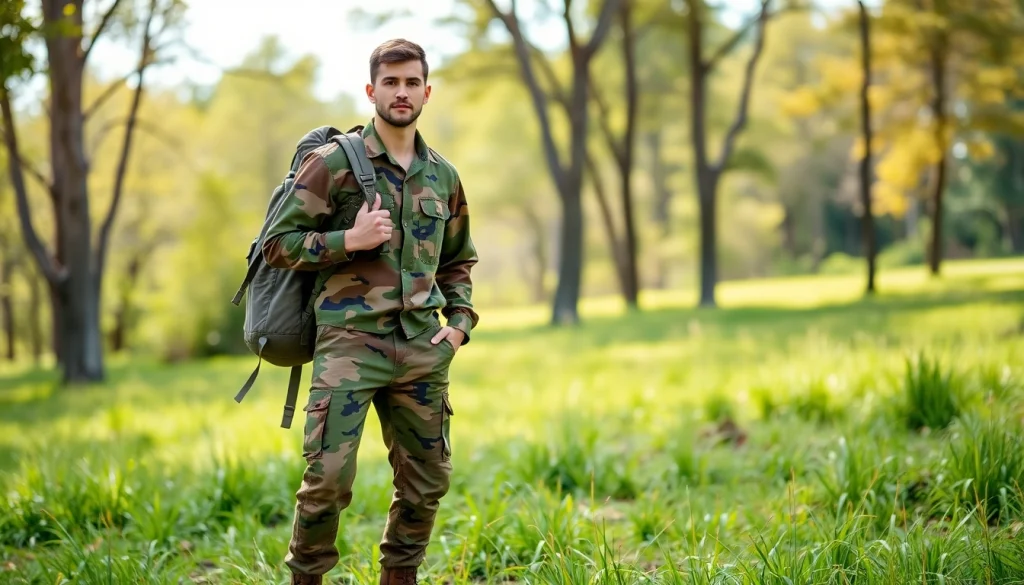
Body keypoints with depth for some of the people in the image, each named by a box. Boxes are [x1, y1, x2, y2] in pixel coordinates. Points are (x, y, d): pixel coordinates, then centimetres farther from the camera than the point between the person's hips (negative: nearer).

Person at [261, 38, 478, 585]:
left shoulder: (444, 176, 14)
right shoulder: (333, 162, -2)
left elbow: (458, 261, 26)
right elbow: (277, 244, -3)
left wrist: (460, 320, 10)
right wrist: (349, 241, -15)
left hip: (422, 349, 5)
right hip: (350, 342, -5)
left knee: (427, 481, 9)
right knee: (329, 478, -11)